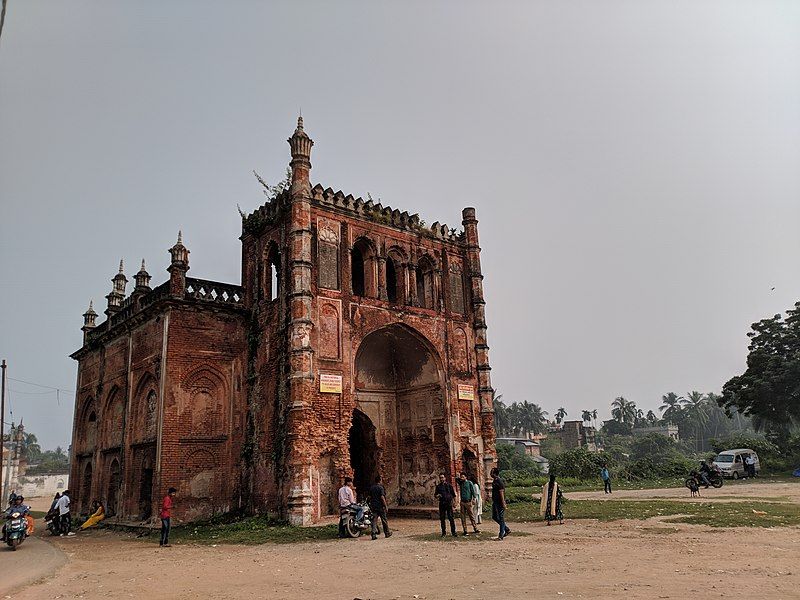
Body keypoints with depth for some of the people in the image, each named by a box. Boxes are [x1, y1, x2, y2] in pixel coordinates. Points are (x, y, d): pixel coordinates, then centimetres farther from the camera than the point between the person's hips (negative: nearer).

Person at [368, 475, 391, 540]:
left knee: (374, 520, 2)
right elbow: (382, 497, -17)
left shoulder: (371, 488, 8)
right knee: (384, 520, 9)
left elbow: (370, 497, 12)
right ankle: (387, 533, 20)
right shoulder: (380, 488, -12)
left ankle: (373, 534, -8)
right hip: (380, 506, -5)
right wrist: (386, 506, -14)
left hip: (373, 506, 5)